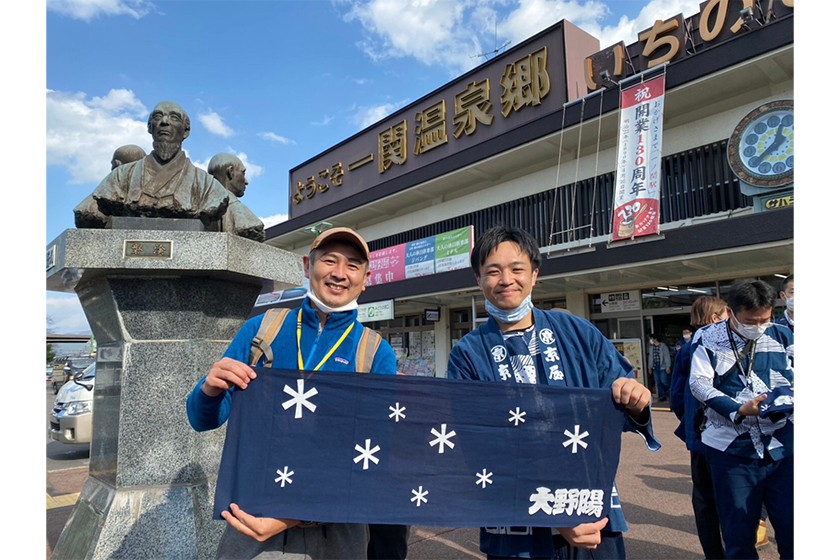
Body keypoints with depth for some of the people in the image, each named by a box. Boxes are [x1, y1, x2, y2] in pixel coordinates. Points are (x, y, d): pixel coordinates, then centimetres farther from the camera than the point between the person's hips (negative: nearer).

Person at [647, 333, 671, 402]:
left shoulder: (663, 346, -5)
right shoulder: (651, 348, 11)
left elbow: (667, 357, -7)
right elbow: (650, 358, 16)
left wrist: (668, 367, -12)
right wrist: (649, 368, 13)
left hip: (662, 367, -5)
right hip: (655, 367, 5)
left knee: (663, 381, -10)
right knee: (658, 383, 2)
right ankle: (663, 396, 8)